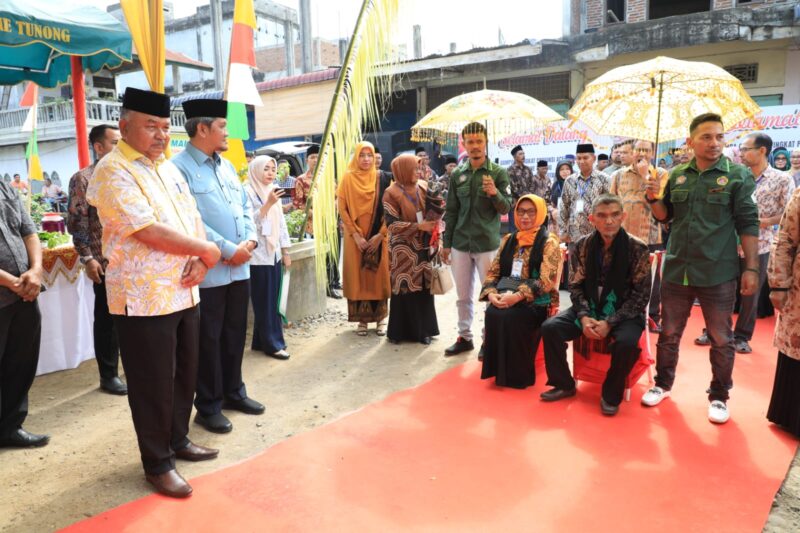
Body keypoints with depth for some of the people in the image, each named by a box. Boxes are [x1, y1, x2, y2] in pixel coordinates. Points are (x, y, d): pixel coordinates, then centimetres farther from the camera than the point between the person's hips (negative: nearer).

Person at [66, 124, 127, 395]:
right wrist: (87, 258, -12)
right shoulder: (84, 178, -4)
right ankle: (108, 375, 18)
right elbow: (76, 222, -8)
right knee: (108, 320, 5)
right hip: (106, 262, -5)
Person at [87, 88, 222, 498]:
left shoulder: (169, 168, 14)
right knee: (153, 385, 4)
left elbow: (194, 220, 13)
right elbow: (149, 231, -22)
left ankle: (178, 440, 36)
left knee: (185, 375, 17)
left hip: (184, 292, 8)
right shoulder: (112, 170, -12)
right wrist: (207, 250, -12)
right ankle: (157, 464, 21)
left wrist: (199, 261, -7)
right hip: (144, 298, -7)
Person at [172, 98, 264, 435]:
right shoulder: (179, 167, -11)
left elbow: (246, 207, 16)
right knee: (209, 339, 4)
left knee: (235, 334, 17)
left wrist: (250, 240, -2)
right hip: (208, 271, -7)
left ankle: (233, 392, 33)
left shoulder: (227, 166, 15)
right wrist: (228, 249, -17)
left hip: (240, 267, 7)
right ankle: (208, 406, 18)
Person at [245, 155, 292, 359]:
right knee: (265, 301, -1)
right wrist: (268, 204, -25)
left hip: (274, 253, 7)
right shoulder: (248, 192, -8)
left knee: (273, 300, 9)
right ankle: (272, 344, 7)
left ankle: (262, 341, 20)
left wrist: (286, 252, 13)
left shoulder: (274, 192, 14)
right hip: (258, 255, -7)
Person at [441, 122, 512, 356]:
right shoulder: (457, 174, 6)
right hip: (460, 244, 3)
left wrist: (495, 193, -24)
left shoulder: (498, 173, -3)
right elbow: (451, 211, 9)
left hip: (488, 244, -3)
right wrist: (446, 242, 8)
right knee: (463, 296, 12)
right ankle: (464, 337, 24)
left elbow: (507, 208, -4)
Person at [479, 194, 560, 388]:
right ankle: (498, 371, -11)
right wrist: (491, 293, -10)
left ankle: (517, 375, -15)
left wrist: (517, 296, -24)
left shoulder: (548, 242, -3)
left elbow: (546, 281, -13)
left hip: (535, 302, -4)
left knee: (510, 317, -32)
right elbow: (493, 272, 11)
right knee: (493, 313, -27)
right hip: (506, 297, 4)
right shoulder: (508, 240, 15)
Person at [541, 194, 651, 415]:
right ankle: (564, 384, 4)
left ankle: (611, 395, -5)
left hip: (624, 313, -3)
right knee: (550, 328, -17)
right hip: (590, 308, 3)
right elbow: (576, 286, 0)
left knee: (626, 342, -33)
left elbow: (640, 295, -11)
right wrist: (584, 316, -17)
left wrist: (610, 322, -21)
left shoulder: (637, 249, -12)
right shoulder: (582, 245, -4)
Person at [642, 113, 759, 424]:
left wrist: (751, 268, -10)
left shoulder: (738, 175, -5)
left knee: (721, 339, 10)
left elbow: (748, 225, -6)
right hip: (676, 270, 3)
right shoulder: (677, 175, 4)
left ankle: (719, 396, 28)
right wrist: (654, 199, -8)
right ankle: (662, 384, 32)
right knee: (669, 333, 14)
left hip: (718, 274, -3)